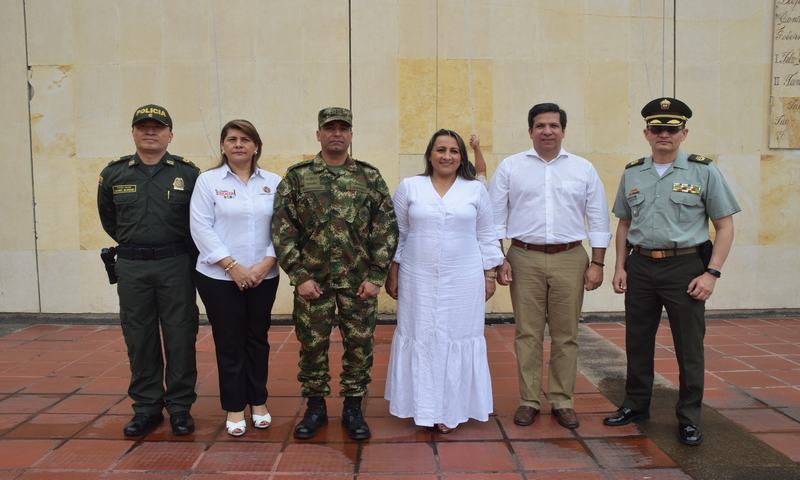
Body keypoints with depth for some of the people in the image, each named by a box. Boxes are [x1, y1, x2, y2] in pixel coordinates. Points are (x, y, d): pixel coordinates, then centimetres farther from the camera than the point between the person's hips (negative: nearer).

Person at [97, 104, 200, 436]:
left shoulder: (188, 173, -2)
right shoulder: (113, 174, 5)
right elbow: (109, 221, 19)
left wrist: (175, 251, 7)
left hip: (176, 266, -2)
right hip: (131, 267, 2)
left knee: (180, 337, 2)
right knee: (139, 338, 8)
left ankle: (180, 407, 15)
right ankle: (146, 407, 21)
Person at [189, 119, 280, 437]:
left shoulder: (273, 182, 5)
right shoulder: (207, 181, -1)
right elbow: (201, 228, -7)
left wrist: (267, 263, -11)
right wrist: (232, 266, -14)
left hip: (263, 277, 2)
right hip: (220, 277, -2)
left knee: (257, 339, 12)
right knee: (229, 342, 5)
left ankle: (258, 402, 27)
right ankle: (234, 408, 19)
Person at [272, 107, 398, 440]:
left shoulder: (371, 177, 3)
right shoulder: (296, 177, 2)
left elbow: (386, 229, 1)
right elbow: (282, 229, -1)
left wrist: (376, 275, -5)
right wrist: (299, 275, -7)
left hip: (359, 281, 1)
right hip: (312, 280, 0)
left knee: (359, 345, 7)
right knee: (312, 344, 9)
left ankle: (353, 408, 25)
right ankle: (315, 407, 28)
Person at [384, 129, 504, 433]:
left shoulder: (476, 190, 4)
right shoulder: (409, 187, 2)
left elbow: (486, 238, 7)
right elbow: (398, 235, 4)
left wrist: (489, 276, 4)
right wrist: (392, 274, 2)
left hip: (463, 281, 0)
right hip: (418, 279, 0)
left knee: (457, 339, 5)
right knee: (421, 339, 5)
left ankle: (451, 408, 17)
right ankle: (424, 406, 19)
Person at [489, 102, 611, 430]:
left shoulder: (584, 169, 8)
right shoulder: (510, 167, 5)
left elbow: (598, 219, 9)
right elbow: (496, 217, 4)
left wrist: (597, 263, 3)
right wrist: (499, 260, -3)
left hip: (570, 259, 1)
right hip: (525, 259, -1)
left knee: (566, 335, 6)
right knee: (528, 333, 3)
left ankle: (562, 400, 19)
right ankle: (528, 401, 15)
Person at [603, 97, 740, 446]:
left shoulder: (704, 172, -3)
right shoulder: (632, 174, 8)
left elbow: (725, 226, -3)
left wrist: (712, 273, -11)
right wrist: (620, 267, 7)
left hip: (685, 266, -3)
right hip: (640, 266, 3)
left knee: (689, 346, 5)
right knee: (637, 341, 13)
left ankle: (689, 418, 21)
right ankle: (636, 405, 30)